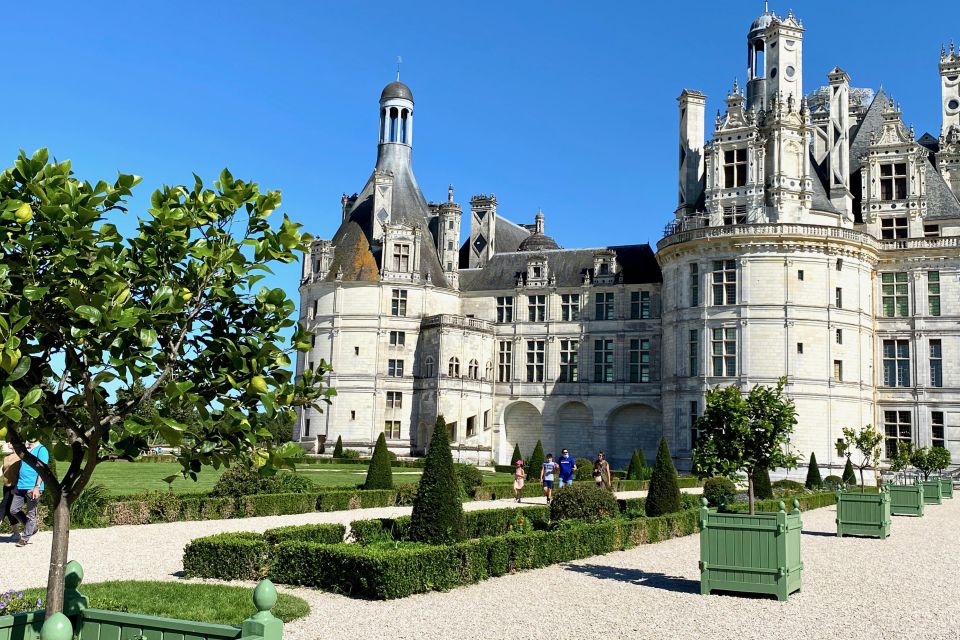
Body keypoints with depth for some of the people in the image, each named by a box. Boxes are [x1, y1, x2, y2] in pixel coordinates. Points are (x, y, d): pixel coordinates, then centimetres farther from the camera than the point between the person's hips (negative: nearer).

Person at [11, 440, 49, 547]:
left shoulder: (41, 450, -7)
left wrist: (37, 487, -21)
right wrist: (15, 486, 22)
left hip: (32, 488, -8)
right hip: (20, 486, 8)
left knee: (31, 514, 1)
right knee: (14, 510, 6)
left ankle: (25, 538, 9)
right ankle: (32, 528, 23)